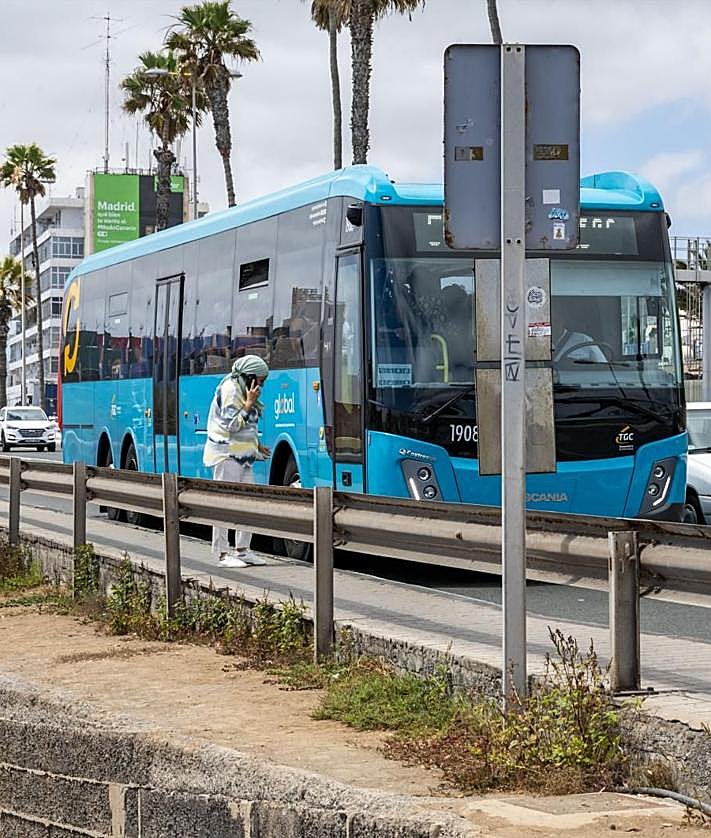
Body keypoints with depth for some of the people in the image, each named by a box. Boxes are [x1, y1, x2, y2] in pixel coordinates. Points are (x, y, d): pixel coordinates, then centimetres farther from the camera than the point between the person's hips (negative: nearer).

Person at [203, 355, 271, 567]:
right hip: (226, 455, -10)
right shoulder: (230, 389, -13)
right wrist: (249, 403, -17)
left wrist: (257, 446, 18)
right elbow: (232, 424, -18)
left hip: (241, 455, 10)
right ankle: (222, 554, -4)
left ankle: (242, 549, 14)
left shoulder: (242, 390, 17)